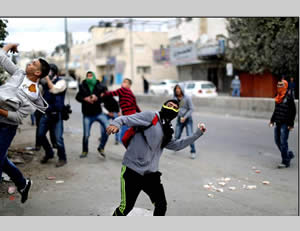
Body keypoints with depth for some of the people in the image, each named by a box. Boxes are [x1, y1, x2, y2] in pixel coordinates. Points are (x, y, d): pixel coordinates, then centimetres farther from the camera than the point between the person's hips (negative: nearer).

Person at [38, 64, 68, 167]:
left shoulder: (61, 81, -6)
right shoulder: (45, 82, 11)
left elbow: (54, 89, -24)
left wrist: (47, 77, -19)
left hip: (56, 114, -6)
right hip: (46, 113, 6)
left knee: (58, 138, -4)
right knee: (40, 135, 9)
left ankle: (62, 158, 16)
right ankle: (49, 153, 32)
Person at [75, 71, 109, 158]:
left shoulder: (99, 86, -2)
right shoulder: (83, 86, 0)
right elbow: (78, 97, -5)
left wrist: (97, 98, -24)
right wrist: (85, 99, -23)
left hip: (98, 113, 0)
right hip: (87, 114, 0)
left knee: (107, 128, -19)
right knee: (86, 134, 2)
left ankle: (101, 147, 1)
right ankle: (85, 151, 29)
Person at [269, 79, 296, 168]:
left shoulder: (289, 96, -10)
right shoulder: (278, 97, 12)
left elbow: (293, 111, -11)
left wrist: (291, 124, -14)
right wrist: (272, 120, 19)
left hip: (285, 124, -8)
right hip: (278, 123, 8)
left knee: (283, 142, -7)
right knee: (277, 141, 11)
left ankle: (285, 162, 2)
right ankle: (289, 154, 30)